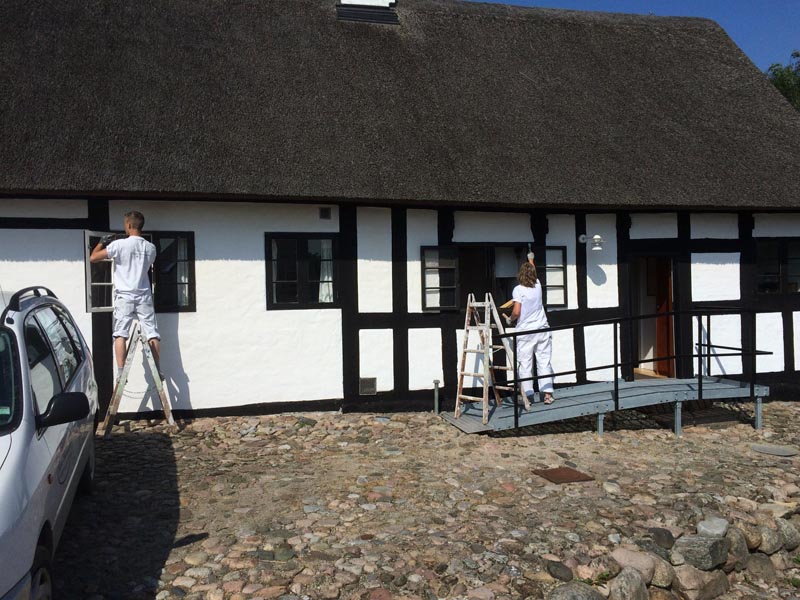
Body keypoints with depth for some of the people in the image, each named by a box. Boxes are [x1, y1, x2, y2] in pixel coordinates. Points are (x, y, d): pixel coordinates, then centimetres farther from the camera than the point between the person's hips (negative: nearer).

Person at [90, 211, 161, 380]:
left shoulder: (119, 245, -8)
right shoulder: (150, 248, 5)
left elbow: (93, 258, -3)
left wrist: (102, 243, 15)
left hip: (124, 296, -3)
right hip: (144, 296, 3)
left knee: (120, 334, -1)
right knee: (152, 333, 2)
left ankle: (120, 372, -8)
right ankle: (158, 370, 1)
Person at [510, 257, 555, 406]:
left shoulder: (518, 290, -9)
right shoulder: (538, 286, 6)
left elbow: (516, 311, -15)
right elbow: (534, 274, 29)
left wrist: (511, 319, 6)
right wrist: (531, 261, 48)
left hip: (525, 331, -4)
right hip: (542, 329, 4)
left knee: (525, 364, 3)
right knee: (544, 362, 6)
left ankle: (529, 395, 4)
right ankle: (547, 393, 2)